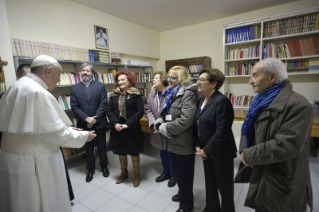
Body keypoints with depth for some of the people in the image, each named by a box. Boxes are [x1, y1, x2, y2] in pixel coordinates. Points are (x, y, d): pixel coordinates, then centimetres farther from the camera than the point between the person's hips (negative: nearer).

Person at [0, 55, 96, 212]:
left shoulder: (18, 86, 7)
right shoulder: (38, 92, -24)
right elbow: (54, 133, -24)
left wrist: (66, 128, 10)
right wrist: (83, 136, -9)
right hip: (34, 161, -10)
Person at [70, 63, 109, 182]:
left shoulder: (100, 86, -1)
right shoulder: (74, 88, 4)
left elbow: (104, 103, -8)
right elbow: (74, 106, -3)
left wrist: (95, 119, -14)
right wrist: (86, 119, -15)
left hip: (99, 123, -1)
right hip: (84, 124, 1)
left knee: (102, 147, 12)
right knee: (88, 148, 14)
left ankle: (104, 167, 34)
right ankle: (90, 170, 33)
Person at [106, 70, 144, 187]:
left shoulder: (136, 94, -7)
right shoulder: (114, 94, 4)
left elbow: (140, 111, -12)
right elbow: (109, 110, 1)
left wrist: (128, 124, -19)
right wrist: (115, 123, -14)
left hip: (132, 129, -3)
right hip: (117, 128, 4)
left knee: (134, 152, 10)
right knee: (121, 151, 17)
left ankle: (136, 174, 32)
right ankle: (124, 172, 40)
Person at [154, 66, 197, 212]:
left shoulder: (188, 93, -18)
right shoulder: (171, 93, 11)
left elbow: (185, 120, -28)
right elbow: (165, 113, 15)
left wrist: (165, 128, -18)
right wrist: (158, 124, -4)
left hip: (183, 141, -9)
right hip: (174, 139, 9)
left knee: (184, 174, 10)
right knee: (178, 171, 25)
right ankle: (182, 194, 49)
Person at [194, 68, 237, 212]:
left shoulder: (222, 101, -19)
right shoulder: (201, 100, 5)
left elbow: (222, 131, -23)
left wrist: (207, 150, -16)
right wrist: (198, 146, -1)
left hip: (221, 152, -7)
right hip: (206, 151, 7)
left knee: (224, 187, 13)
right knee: (210, 183, 22)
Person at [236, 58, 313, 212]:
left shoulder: (298, 105, -20)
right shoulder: (261, 101, 7)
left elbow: (286, 145, -28)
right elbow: (248, 129, 11)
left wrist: (249, 156, -18)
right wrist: (244, 151, -8)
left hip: (281, 186, -7)